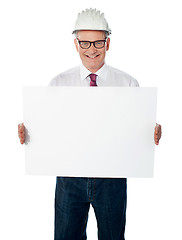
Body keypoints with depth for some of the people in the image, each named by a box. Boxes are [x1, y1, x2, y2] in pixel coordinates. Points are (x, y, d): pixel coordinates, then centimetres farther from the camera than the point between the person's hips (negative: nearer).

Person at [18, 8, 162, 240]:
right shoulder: (58, 83, 1)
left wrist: (153, 133, -22)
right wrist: (27, 131, -19)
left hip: (112, 176, 0)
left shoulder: (128, 84, -2)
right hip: (70, 176, 1)